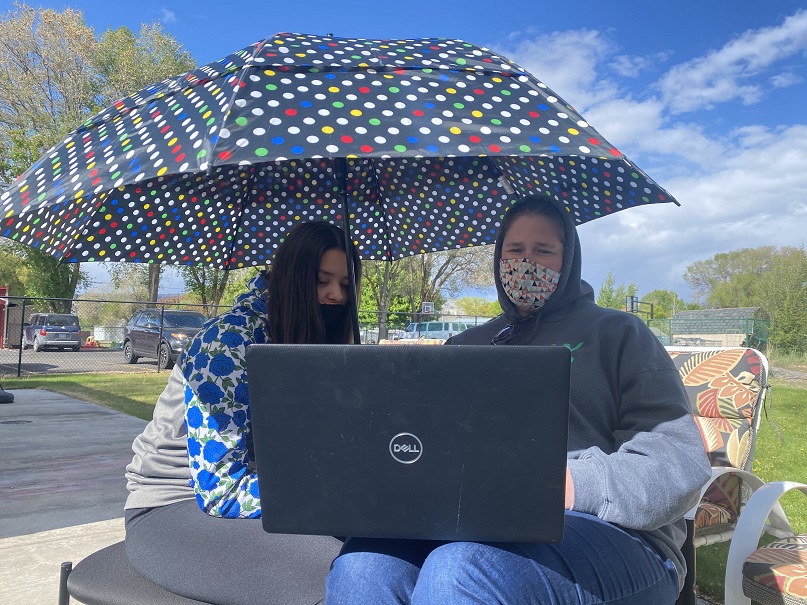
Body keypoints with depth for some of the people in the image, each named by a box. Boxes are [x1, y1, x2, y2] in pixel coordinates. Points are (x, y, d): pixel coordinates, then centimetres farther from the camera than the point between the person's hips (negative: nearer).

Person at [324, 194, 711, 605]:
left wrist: (574, 486, -17)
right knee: (359, 566, -29)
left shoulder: (618, 335, 13)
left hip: (602, 532, -3)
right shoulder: (465, 347, 25)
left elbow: (681, 462, 1)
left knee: (458, 568, -36)